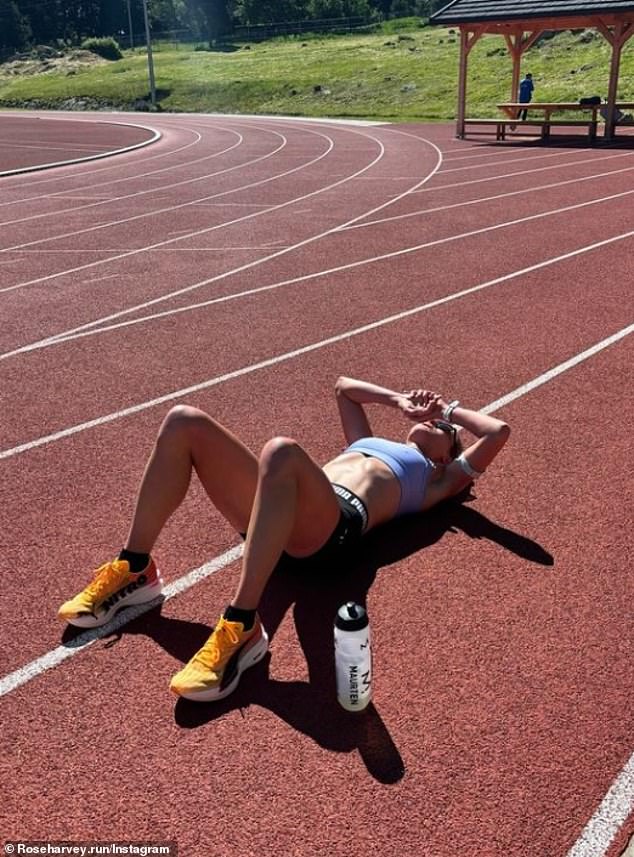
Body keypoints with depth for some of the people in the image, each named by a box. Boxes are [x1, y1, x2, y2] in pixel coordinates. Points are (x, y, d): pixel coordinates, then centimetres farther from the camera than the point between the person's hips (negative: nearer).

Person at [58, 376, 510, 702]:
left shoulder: (436, 480, 26)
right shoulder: (371, 444, 41)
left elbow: (499, 431, 17)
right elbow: (344, 385, 53)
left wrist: (451, 409, 31)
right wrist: (400, 401, 44)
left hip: (337, 523, -6)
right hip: (281, 512, 7)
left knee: (282, 451, -40)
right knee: (185, 422, -11)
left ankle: (242, 628, -39)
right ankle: (135, 571, -11)